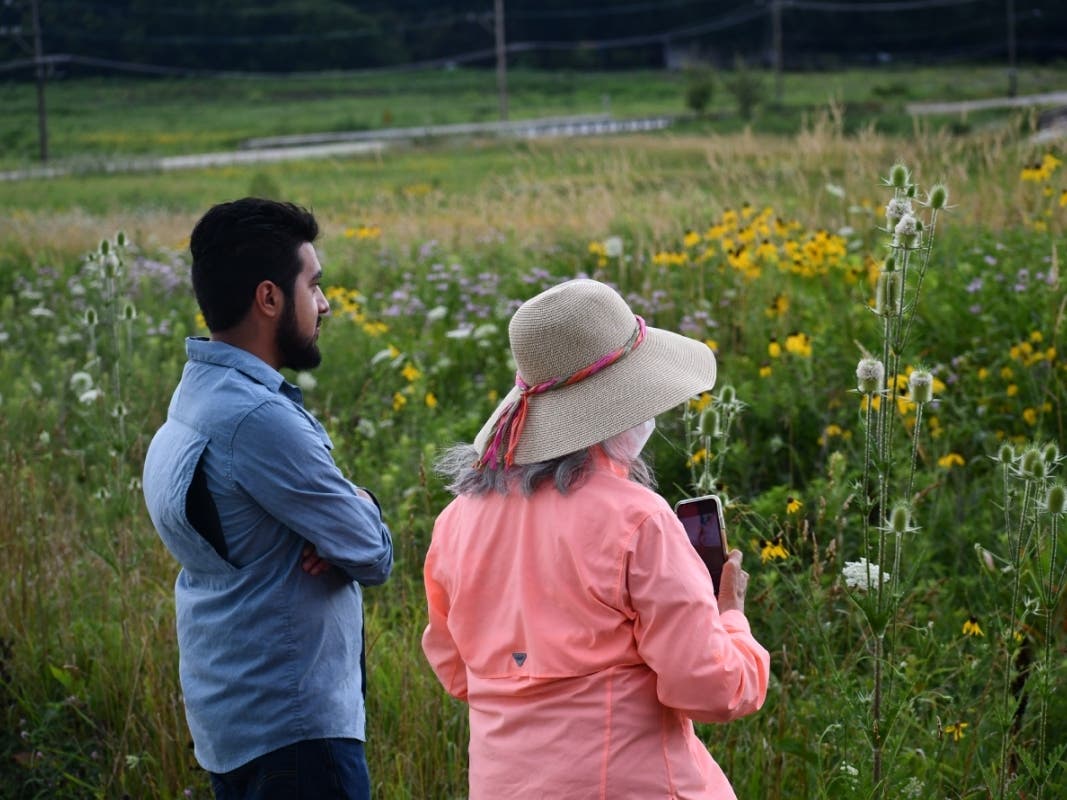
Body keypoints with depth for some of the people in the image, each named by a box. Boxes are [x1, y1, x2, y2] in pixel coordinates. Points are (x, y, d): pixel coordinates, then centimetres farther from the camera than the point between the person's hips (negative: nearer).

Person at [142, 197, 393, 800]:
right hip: (292, 728, -10)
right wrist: (360, 509, 4)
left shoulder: (202, 395, 10)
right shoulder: (258, 418, -22)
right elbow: (375, 557, -17)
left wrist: (346, 516, -9)